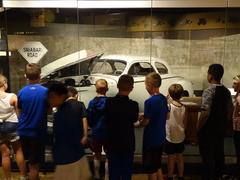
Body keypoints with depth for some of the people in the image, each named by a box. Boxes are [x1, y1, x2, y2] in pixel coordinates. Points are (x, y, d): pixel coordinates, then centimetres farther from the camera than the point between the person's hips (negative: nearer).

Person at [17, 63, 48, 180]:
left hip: (23, 131, 4)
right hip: (38, 132, -3)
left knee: (31, 161, 25)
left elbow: (19, 111, 4)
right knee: (34, 164, 8)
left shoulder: (21, 92, -6)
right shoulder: (45, 91, -14)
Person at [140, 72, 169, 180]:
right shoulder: (164, 99, 2)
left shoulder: (150, 101, -23)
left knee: (151, 168, 9)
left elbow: (145, 122, -20)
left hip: (151, 139, -8)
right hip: (161, 138, 8)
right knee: (157, 165, 23)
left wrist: (140, 120, 2)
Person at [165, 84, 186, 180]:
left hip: (170, 137, -4)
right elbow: (184, 122, 2)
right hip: (180, 137, 4)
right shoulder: (183, 108, -6)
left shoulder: (168, 106, -19)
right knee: (180, 157, 17)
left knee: (171, 158, 9)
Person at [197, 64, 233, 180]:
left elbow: (205, 114, -25)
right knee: (219, 153, 20)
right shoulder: (226, 91, 3)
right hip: (221, 129, 8)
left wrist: (198, 127, -12)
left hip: (208, 130, -7)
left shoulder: (209, 91, -21)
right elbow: (230, 110, 10)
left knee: (207, 157, 4)